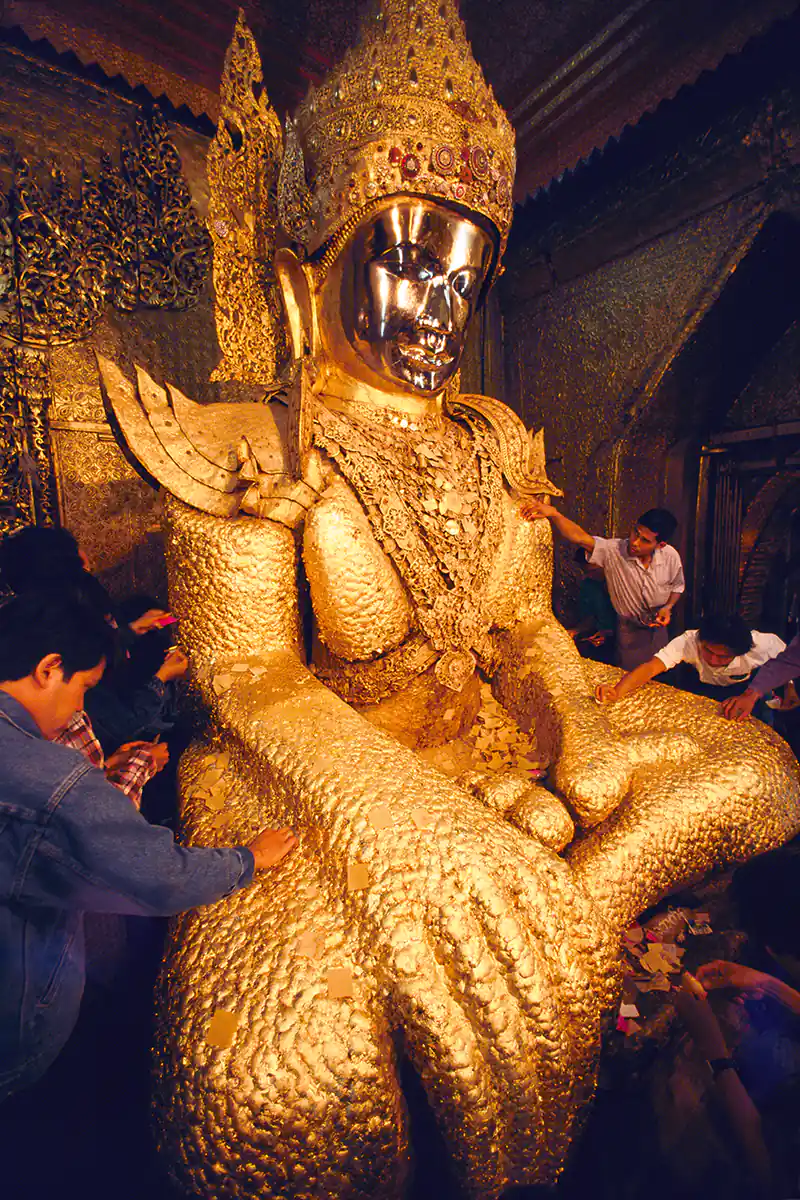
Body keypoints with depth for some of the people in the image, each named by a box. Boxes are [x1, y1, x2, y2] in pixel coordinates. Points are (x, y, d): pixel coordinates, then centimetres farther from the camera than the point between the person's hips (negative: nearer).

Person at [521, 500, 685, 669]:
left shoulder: (670, 556, -16)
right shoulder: (612, 551, -25)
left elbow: (677, 586, 5)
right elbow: (580, 537, -41)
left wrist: (668, 607, -14)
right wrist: (552, 513, -57)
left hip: (658, 628, 3)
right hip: (629, 631, -2)